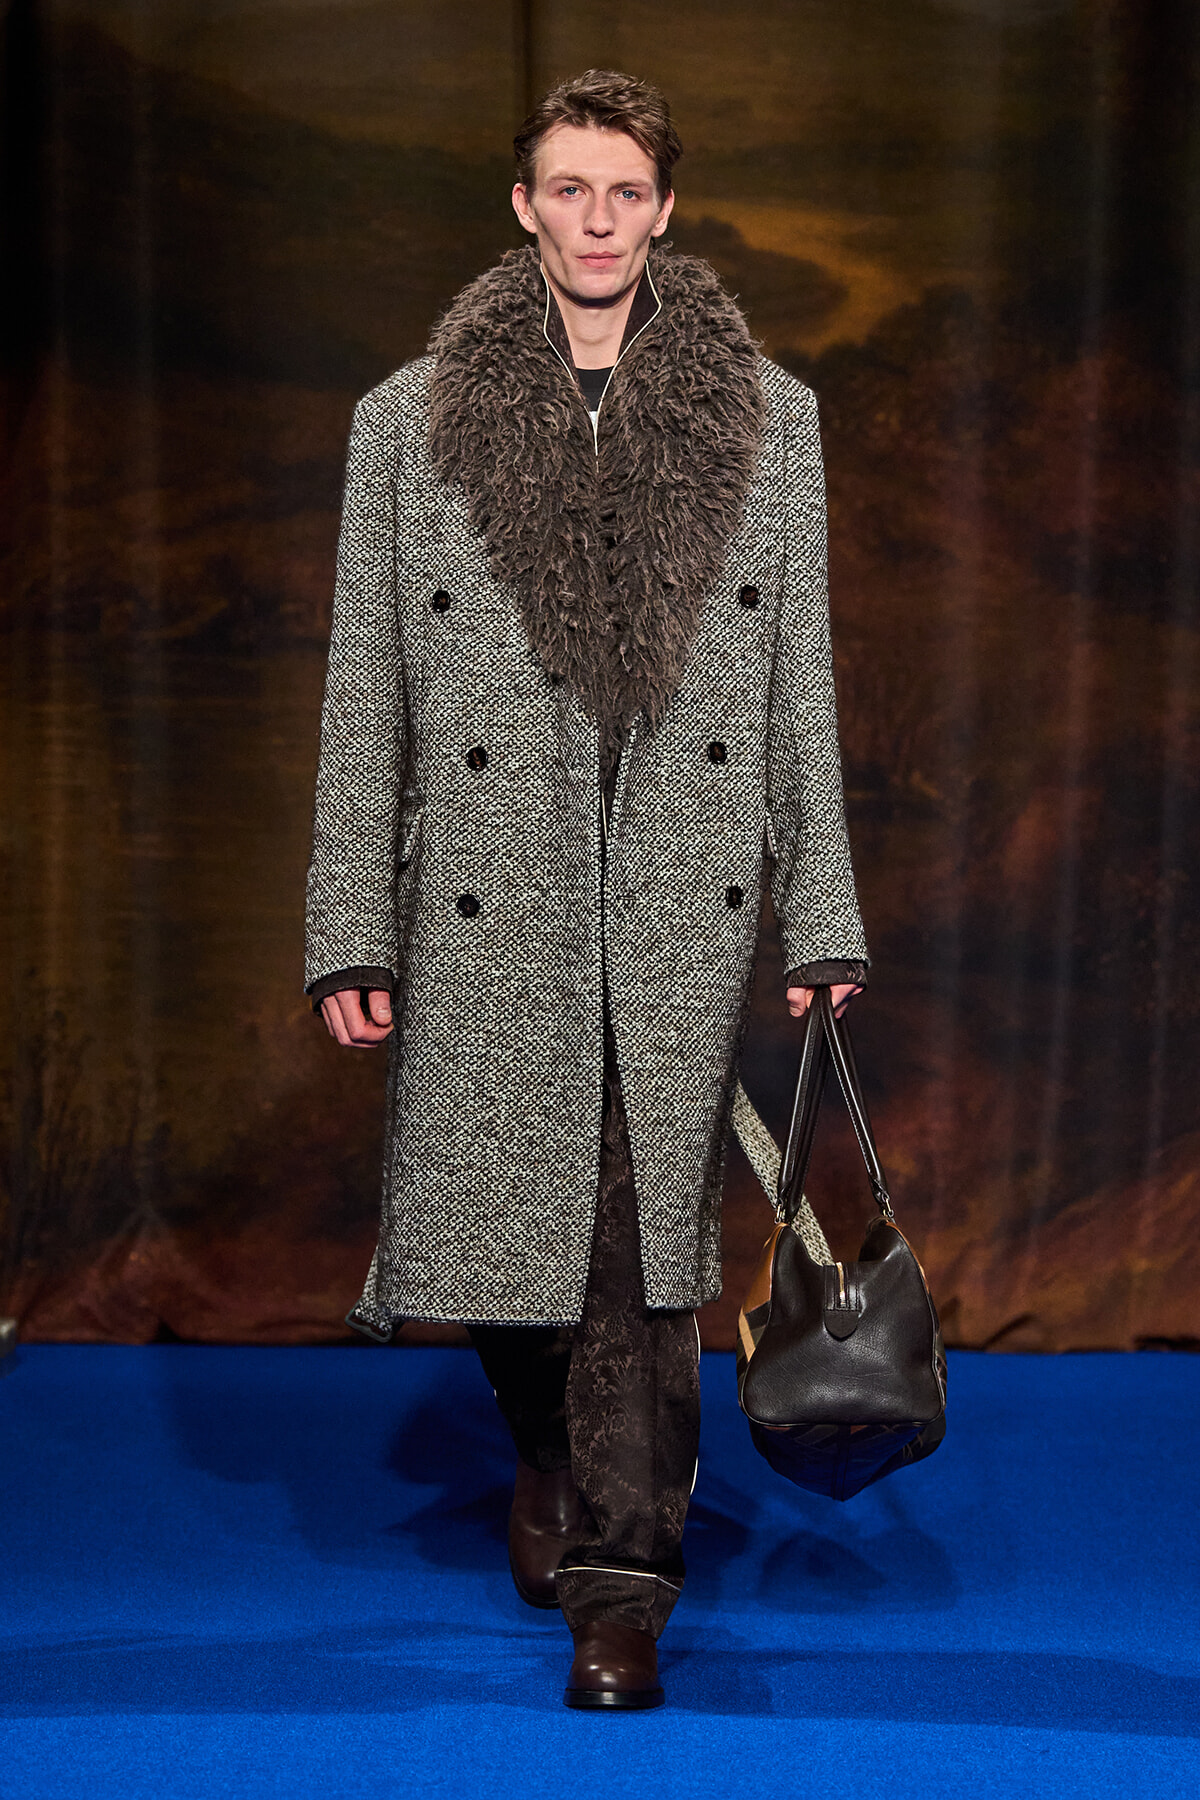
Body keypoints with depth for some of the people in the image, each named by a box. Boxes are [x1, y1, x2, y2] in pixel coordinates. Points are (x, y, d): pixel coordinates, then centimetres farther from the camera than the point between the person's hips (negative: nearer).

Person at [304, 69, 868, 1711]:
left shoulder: (768, 420, 7)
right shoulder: (409, 422, 5)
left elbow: (802, 690, 8)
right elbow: (366, 696, 4)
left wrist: (823, 918, 5)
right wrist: (351, 932, 0)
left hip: (683, 905, 0)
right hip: (489, 903, 1)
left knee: (644, 1234, -2)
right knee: (502, 1220, 8)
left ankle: (622, 1576, 10)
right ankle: (551, 1462, 37)